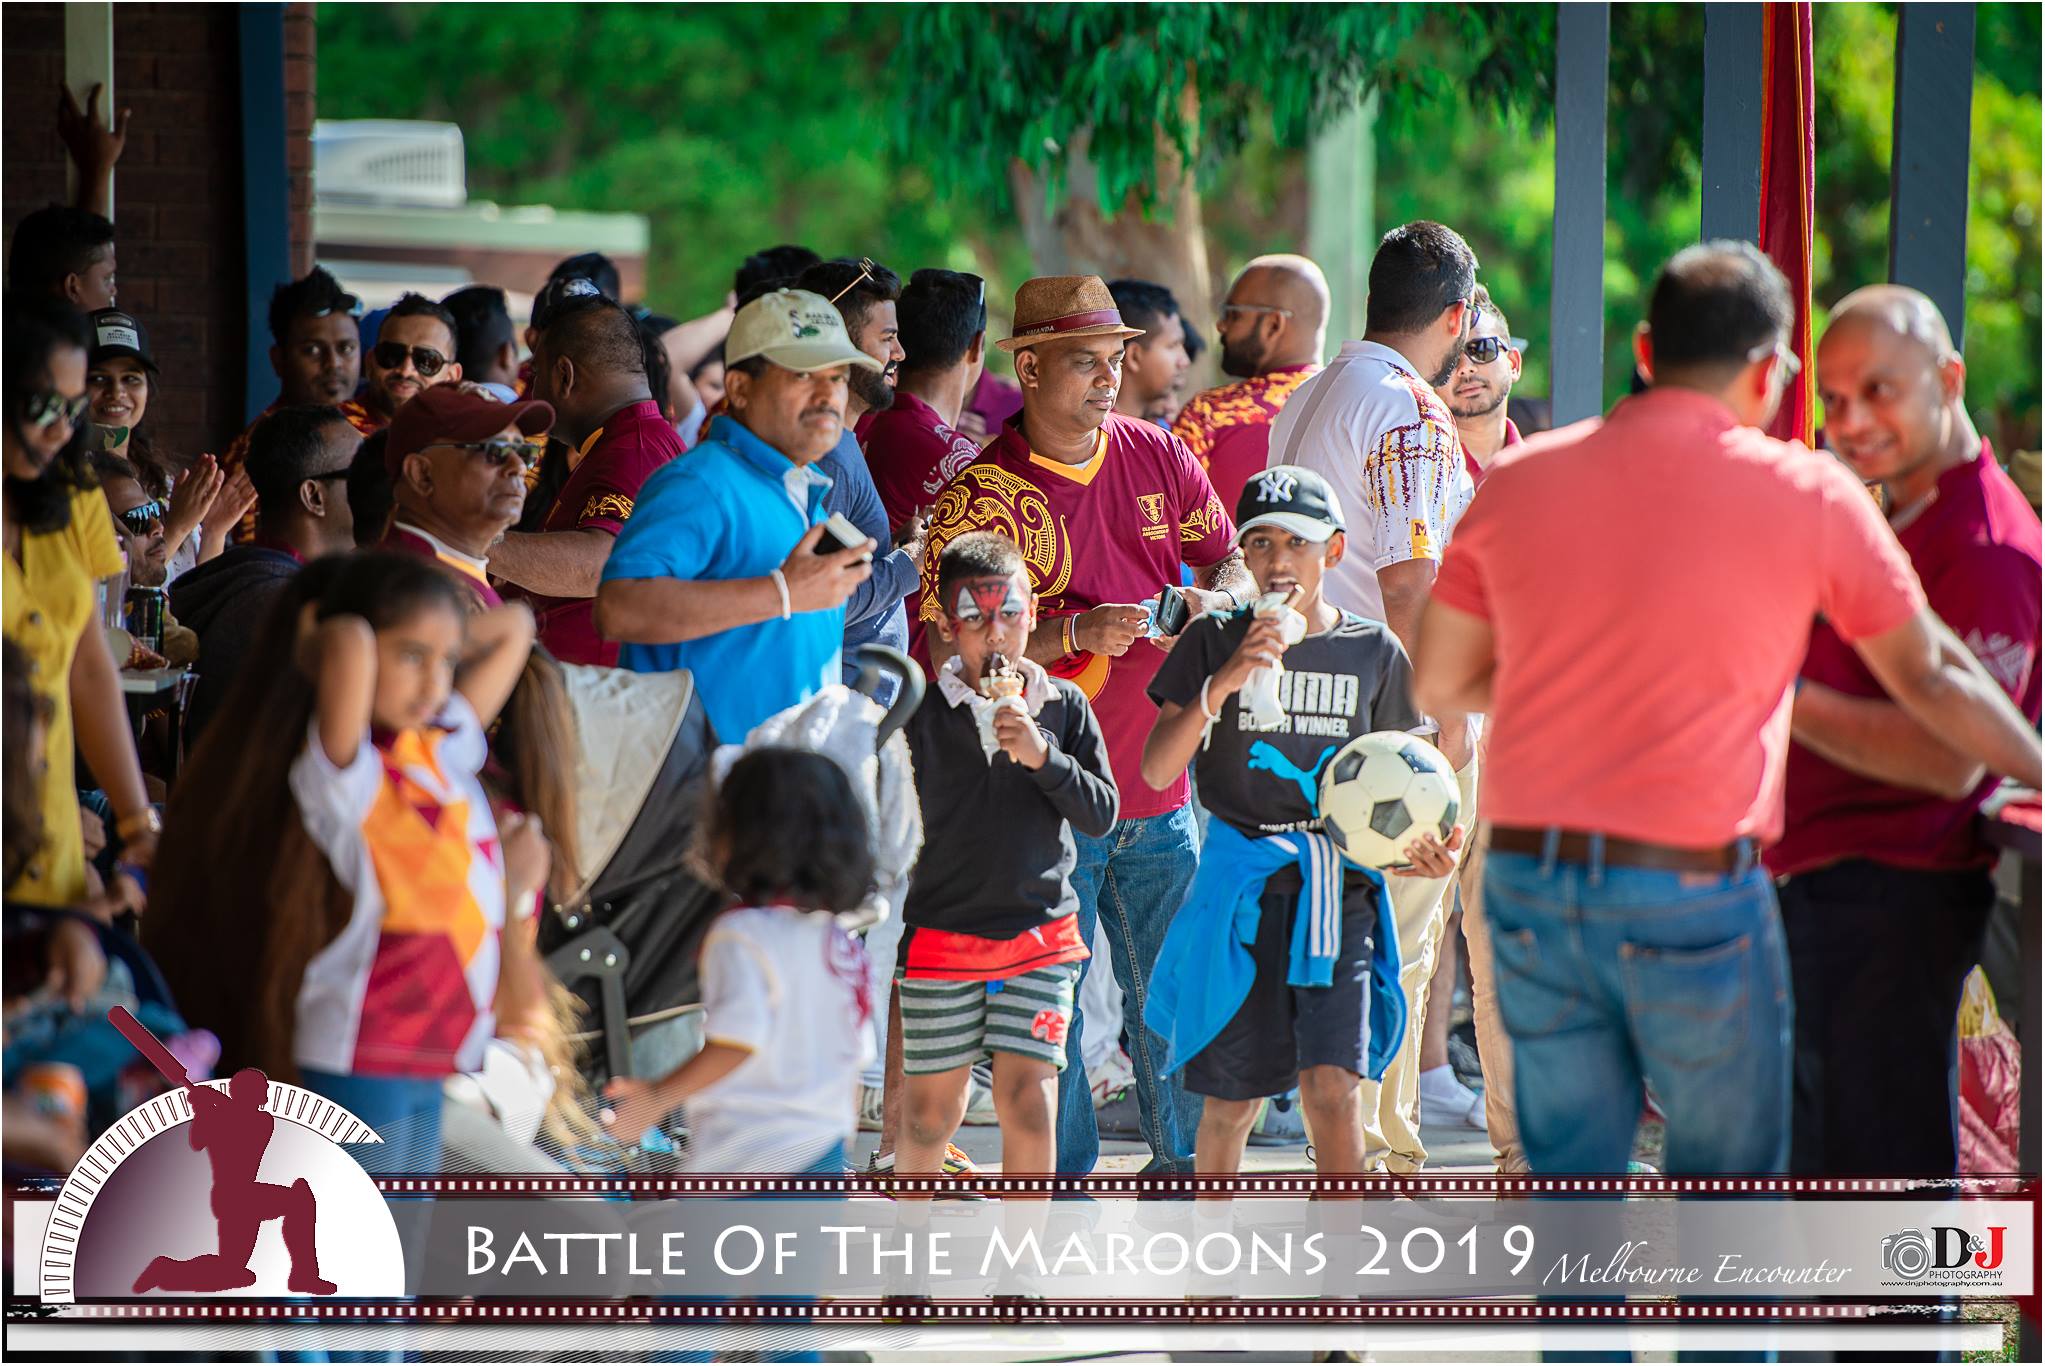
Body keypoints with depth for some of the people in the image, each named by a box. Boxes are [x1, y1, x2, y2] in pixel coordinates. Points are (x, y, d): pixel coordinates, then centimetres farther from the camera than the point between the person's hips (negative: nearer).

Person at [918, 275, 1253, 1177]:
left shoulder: (1158, 458, 7)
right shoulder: (982, 495, -9)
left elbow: (1236, 562, 15)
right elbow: (948, 649, -13)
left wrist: (1213, 601, -9)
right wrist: (1078, 635, -23)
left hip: (1157, 793, 5)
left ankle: (1185, 1170, 20)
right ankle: (1063, 1179, 9)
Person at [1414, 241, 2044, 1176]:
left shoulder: (1515, 483, 6)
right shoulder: (1811, 495, -3)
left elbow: (1440, 687, 14)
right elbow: (1928, 678, 6)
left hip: (1528, 881, 4)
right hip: (1695, 893, -4)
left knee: (1570, 1179, 12)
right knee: (1729, 1181, 8)